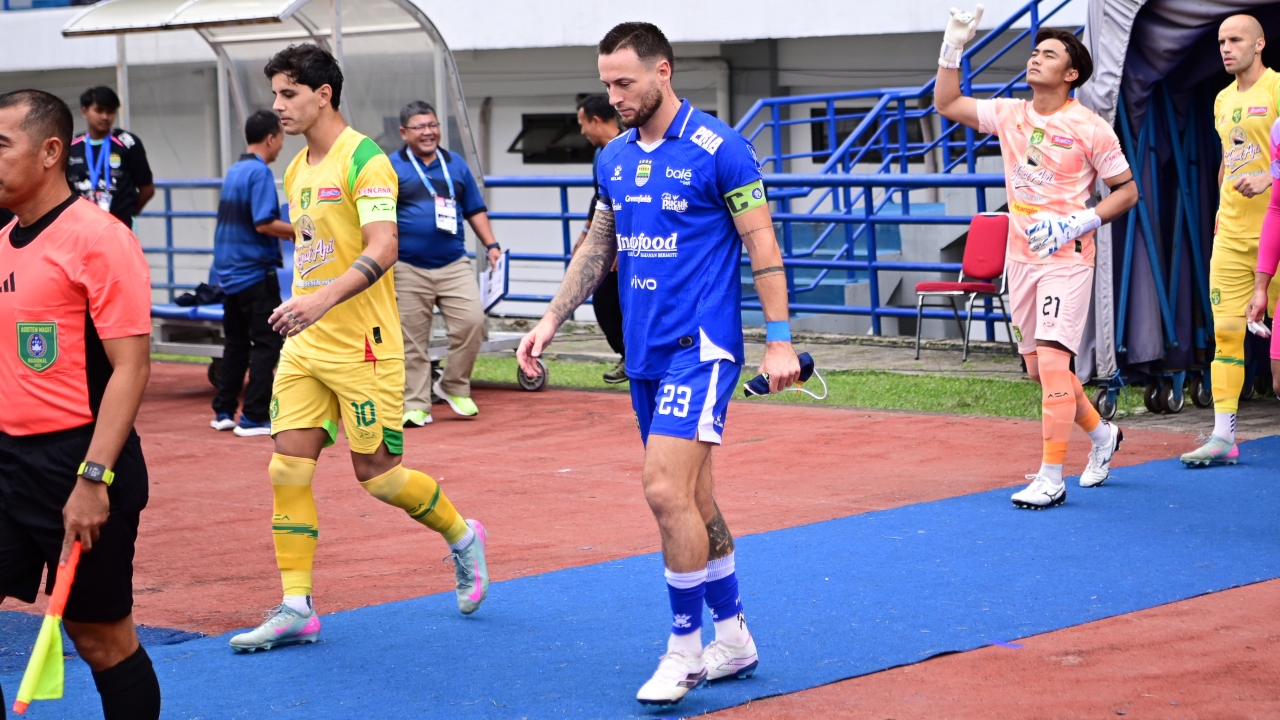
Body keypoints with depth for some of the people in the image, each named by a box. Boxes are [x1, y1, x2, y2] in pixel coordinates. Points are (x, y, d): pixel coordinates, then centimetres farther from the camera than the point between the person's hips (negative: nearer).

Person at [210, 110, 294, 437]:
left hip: (229, 271, 9)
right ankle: (254, 417, -6)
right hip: (255, 272, -9)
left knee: (236, 341, 16)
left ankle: (224, 411, 18)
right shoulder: (260, 173, -14)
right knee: (266, 342, -4)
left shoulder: (233, 171, 13)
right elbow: (263, 223, -22)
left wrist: (284, 235, 20)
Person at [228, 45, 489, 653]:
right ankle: (296, 609, 3)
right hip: (304, 348, 8)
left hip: (362, 348, -8)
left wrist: (324, 299, -37)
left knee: (377, 474, 0)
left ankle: (463, 538, 27)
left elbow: (382, 248, -24)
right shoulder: (297, 170, 13)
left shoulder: (364, 160, -13)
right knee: (287, 470, -1)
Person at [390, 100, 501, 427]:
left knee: (472, 321, -12)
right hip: (408, 269, -3)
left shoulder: (456, 164, 14)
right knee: (412, 340, 0)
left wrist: (491, 245, 9)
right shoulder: (391, 167, 2)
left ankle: (454, 387, 7)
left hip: (454, 265, 3)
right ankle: (416, 405, 9)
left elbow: (475, 210, 19)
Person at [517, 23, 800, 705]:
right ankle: (733, 639, 23)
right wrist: (551, 321, 11)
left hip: (700, 347, -7)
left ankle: (685, 646, -3)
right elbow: (597, 247, 19)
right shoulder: (614, 157, 10)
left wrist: (779, 340, -12)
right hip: (643, 351, 7)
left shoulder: (718, 149, -10)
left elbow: (762, 246, -8)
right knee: (692, 497, 12)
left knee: (667, 491, -15)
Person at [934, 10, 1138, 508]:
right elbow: (946, 104, 13)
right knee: (1038, 369, 12)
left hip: (1066, 260, -6)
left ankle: (1051, 478, -10)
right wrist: (953, 47, 3)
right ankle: (1101, 434, 36)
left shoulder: (1089, 128, -8)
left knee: (1052, 361, -15)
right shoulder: (1010, 115, 7)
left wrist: (1077, 224, -14)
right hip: (1021, 258, 6)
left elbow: (1126, 191, -2)